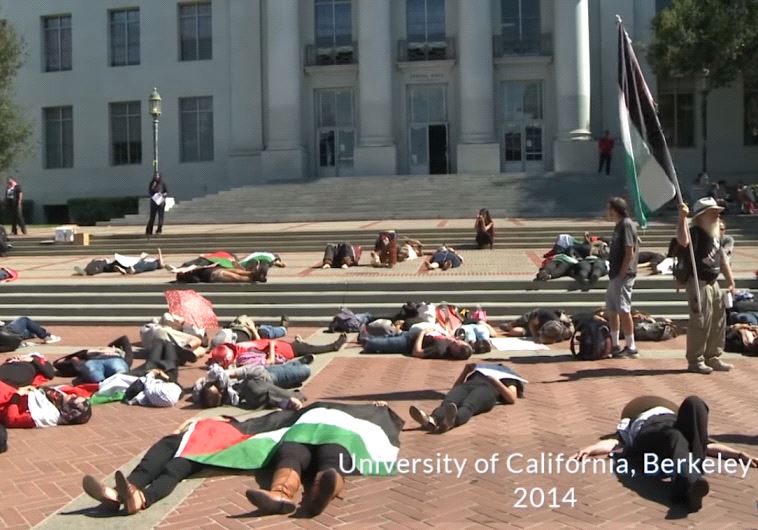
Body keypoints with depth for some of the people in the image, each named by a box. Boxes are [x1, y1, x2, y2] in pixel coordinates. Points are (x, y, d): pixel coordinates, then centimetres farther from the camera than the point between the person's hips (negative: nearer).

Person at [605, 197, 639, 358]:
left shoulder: (626, 225, -13)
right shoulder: (619, 225, 16)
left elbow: (629, 253, -18)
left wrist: (621, 275, -19)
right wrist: (613, 274, 15)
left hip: (623, 276, -10)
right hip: (615, 275, 10)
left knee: (623, 311, -8)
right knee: (611, 310, 13)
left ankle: (631, 348, -2)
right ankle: (615, 346, 22)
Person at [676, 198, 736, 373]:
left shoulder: (716, 235, 16)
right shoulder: (695, 233, -13)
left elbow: (723, 260, 22)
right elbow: (683, 241, -38)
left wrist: (730, 282, 20)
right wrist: (682, 218, -45)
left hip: (713, 283, 9)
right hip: (699, 284, -9)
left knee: (718, 322, 14)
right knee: (700, 322, -7)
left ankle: (713, 357, 26)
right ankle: (695, 361, 2)